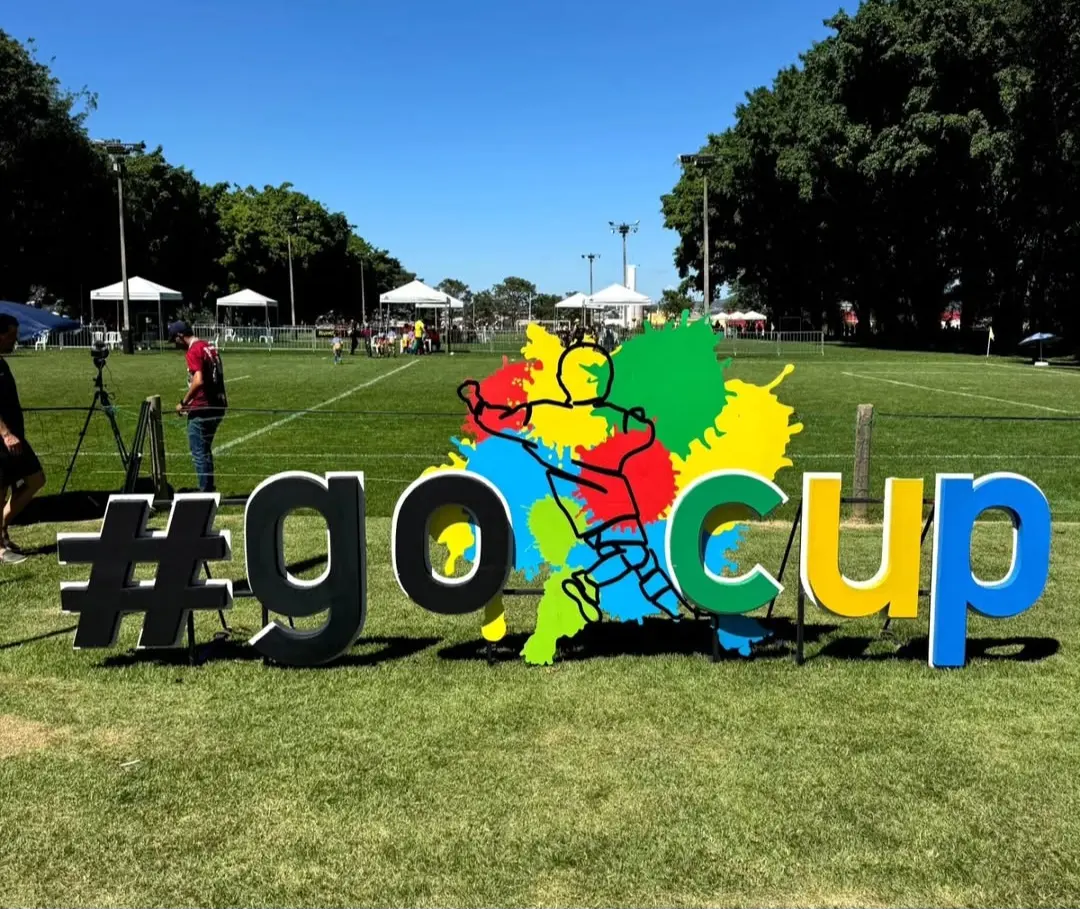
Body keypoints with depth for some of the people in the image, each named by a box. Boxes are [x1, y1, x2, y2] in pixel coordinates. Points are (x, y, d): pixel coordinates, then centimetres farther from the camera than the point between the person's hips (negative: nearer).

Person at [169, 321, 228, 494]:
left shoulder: (194, 351, -14)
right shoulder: (210, 347, 13)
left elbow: (198, 381, -25)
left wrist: (183, 402, -15)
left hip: (202, 410, -9)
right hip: (217, 406, 9)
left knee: (199, 452, -1)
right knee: (205, 450, 19)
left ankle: (206, 491, 2)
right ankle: (209, 488, 25)